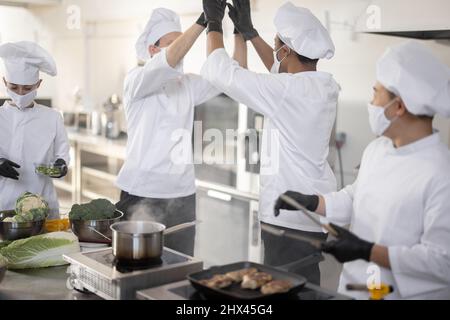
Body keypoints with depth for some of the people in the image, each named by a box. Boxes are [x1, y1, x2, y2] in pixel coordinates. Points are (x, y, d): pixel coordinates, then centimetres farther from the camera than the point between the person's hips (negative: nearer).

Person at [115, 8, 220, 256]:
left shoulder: (187, 84, 12)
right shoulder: (137, 80, -4)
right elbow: (168, 62, -25)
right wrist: (203, 21, -29)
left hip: (182, 193, 5)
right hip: (142, 193, -5)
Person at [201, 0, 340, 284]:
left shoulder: (289, 91, -21)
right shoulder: (326, 87, 4)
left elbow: (222, 72, -15)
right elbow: (281, 71, 23)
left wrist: (214, 23, 1)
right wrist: (248, 30, 26)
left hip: (290, 218, -9)